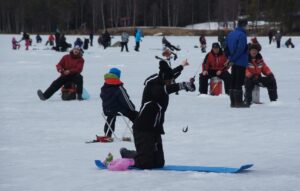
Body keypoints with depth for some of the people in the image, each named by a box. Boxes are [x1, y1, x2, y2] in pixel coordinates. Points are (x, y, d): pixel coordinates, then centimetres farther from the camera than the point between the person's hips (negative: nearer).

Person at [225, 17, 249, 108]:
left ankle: (233, 102, 15)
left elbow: (227, 47, 14)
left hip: (234, 62, 8)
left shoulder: (231, 34, 9)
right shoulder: (242, 35, -16)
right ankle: (238, 101, -3)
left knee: (233, 82, 11)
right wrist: (233, 59, -15)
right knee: (239, 82, -4)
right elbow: (240, 49, -21)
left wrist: (230, 57, 15)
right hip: (241, 62, -8)